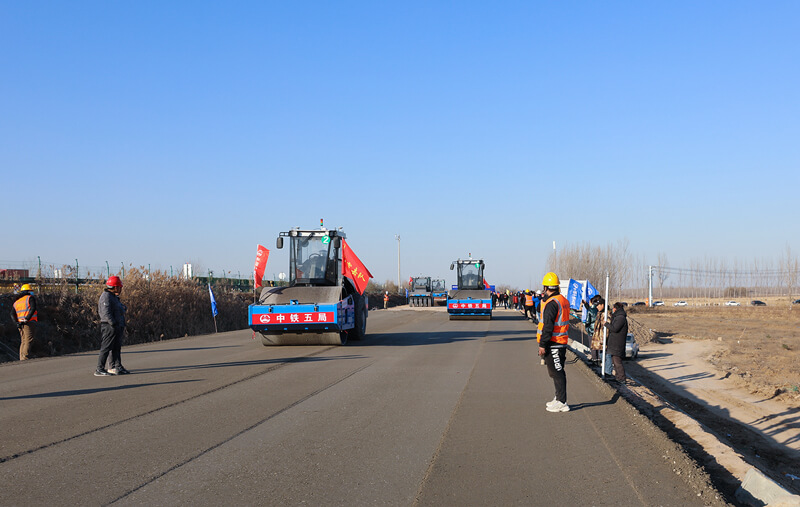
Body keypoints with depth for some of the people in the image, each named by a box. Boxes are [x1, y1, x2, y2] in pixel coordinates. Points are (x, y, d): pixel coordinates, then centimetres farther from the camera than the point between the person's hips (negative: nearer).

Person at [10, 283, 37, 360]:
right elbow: (33, 308, -15)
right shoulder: (30, 298, 4)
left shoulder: (16, 302, 22)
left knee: (23, 342, 11)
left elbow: (12, 315, 9)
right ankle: (25, 358, -22)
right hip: (29, 323, -7)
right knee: (28, 341, -11)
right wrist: (27, 318, -17)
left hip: (20, 324, 7)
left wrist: (17, 322, -1)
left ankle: (21, 359, 9)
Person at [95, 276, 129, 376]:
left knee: (116, 348, 13)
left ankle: (117, 367, 19)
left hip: (117, 327, 11)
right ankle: (99, 370, -5)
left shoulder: (114, 297, 18)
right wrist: (113, 324, -23)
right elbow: (106, 313, -22)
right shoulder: (106, 296, -14)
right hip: (109, 327, -11)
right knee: (106, 348, -8)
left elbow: (120, 310, 23)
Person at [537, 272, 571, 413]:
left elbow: (548, 326, -21)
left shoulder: (551, 303, -18)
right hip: (561, 342, 10)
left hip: (553, 343, -10)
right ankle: (559, 398, 25)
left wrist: (542, 345, -18)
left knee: (557, 373, -5)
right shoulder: (564, 301, 13)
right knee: (557, 372, 17)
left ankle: (562, 403, -1)